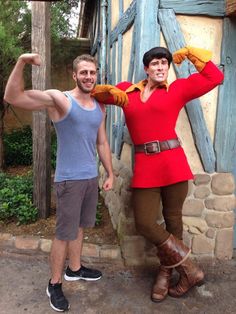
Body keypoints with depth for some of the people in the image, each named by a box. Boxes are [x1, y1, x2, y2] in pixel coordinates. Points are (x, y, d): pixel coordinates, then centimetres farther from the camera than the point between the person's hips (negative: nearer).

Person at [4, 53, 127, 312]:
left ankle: (75, 269, 40)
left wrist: (110, 173, 15)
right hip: (69, 179, -6)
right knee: (64, 233, 3)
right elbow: (12, 97, -21)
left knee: (79, 226, 20)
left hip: (91, 177, 7)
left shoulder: (99, 108, 9)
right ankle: (54, 285, 22)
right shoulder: (60, 99, -12)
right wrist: (21, 62, -34)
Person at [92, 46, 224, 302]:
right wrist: (109, 91, 4)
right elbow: (98, 92, 26)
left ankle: (166, 273, 29)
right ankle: (189, 269, 18)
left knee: (172, 220, 7)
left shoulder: (178, 89, 9)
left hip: (173, 164, -1)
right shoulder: (127, 90, 14)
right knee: (144, 223, -2)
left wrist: (190, 53, 14)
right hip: (144, 167, 2)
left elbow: (215, 77, 11)